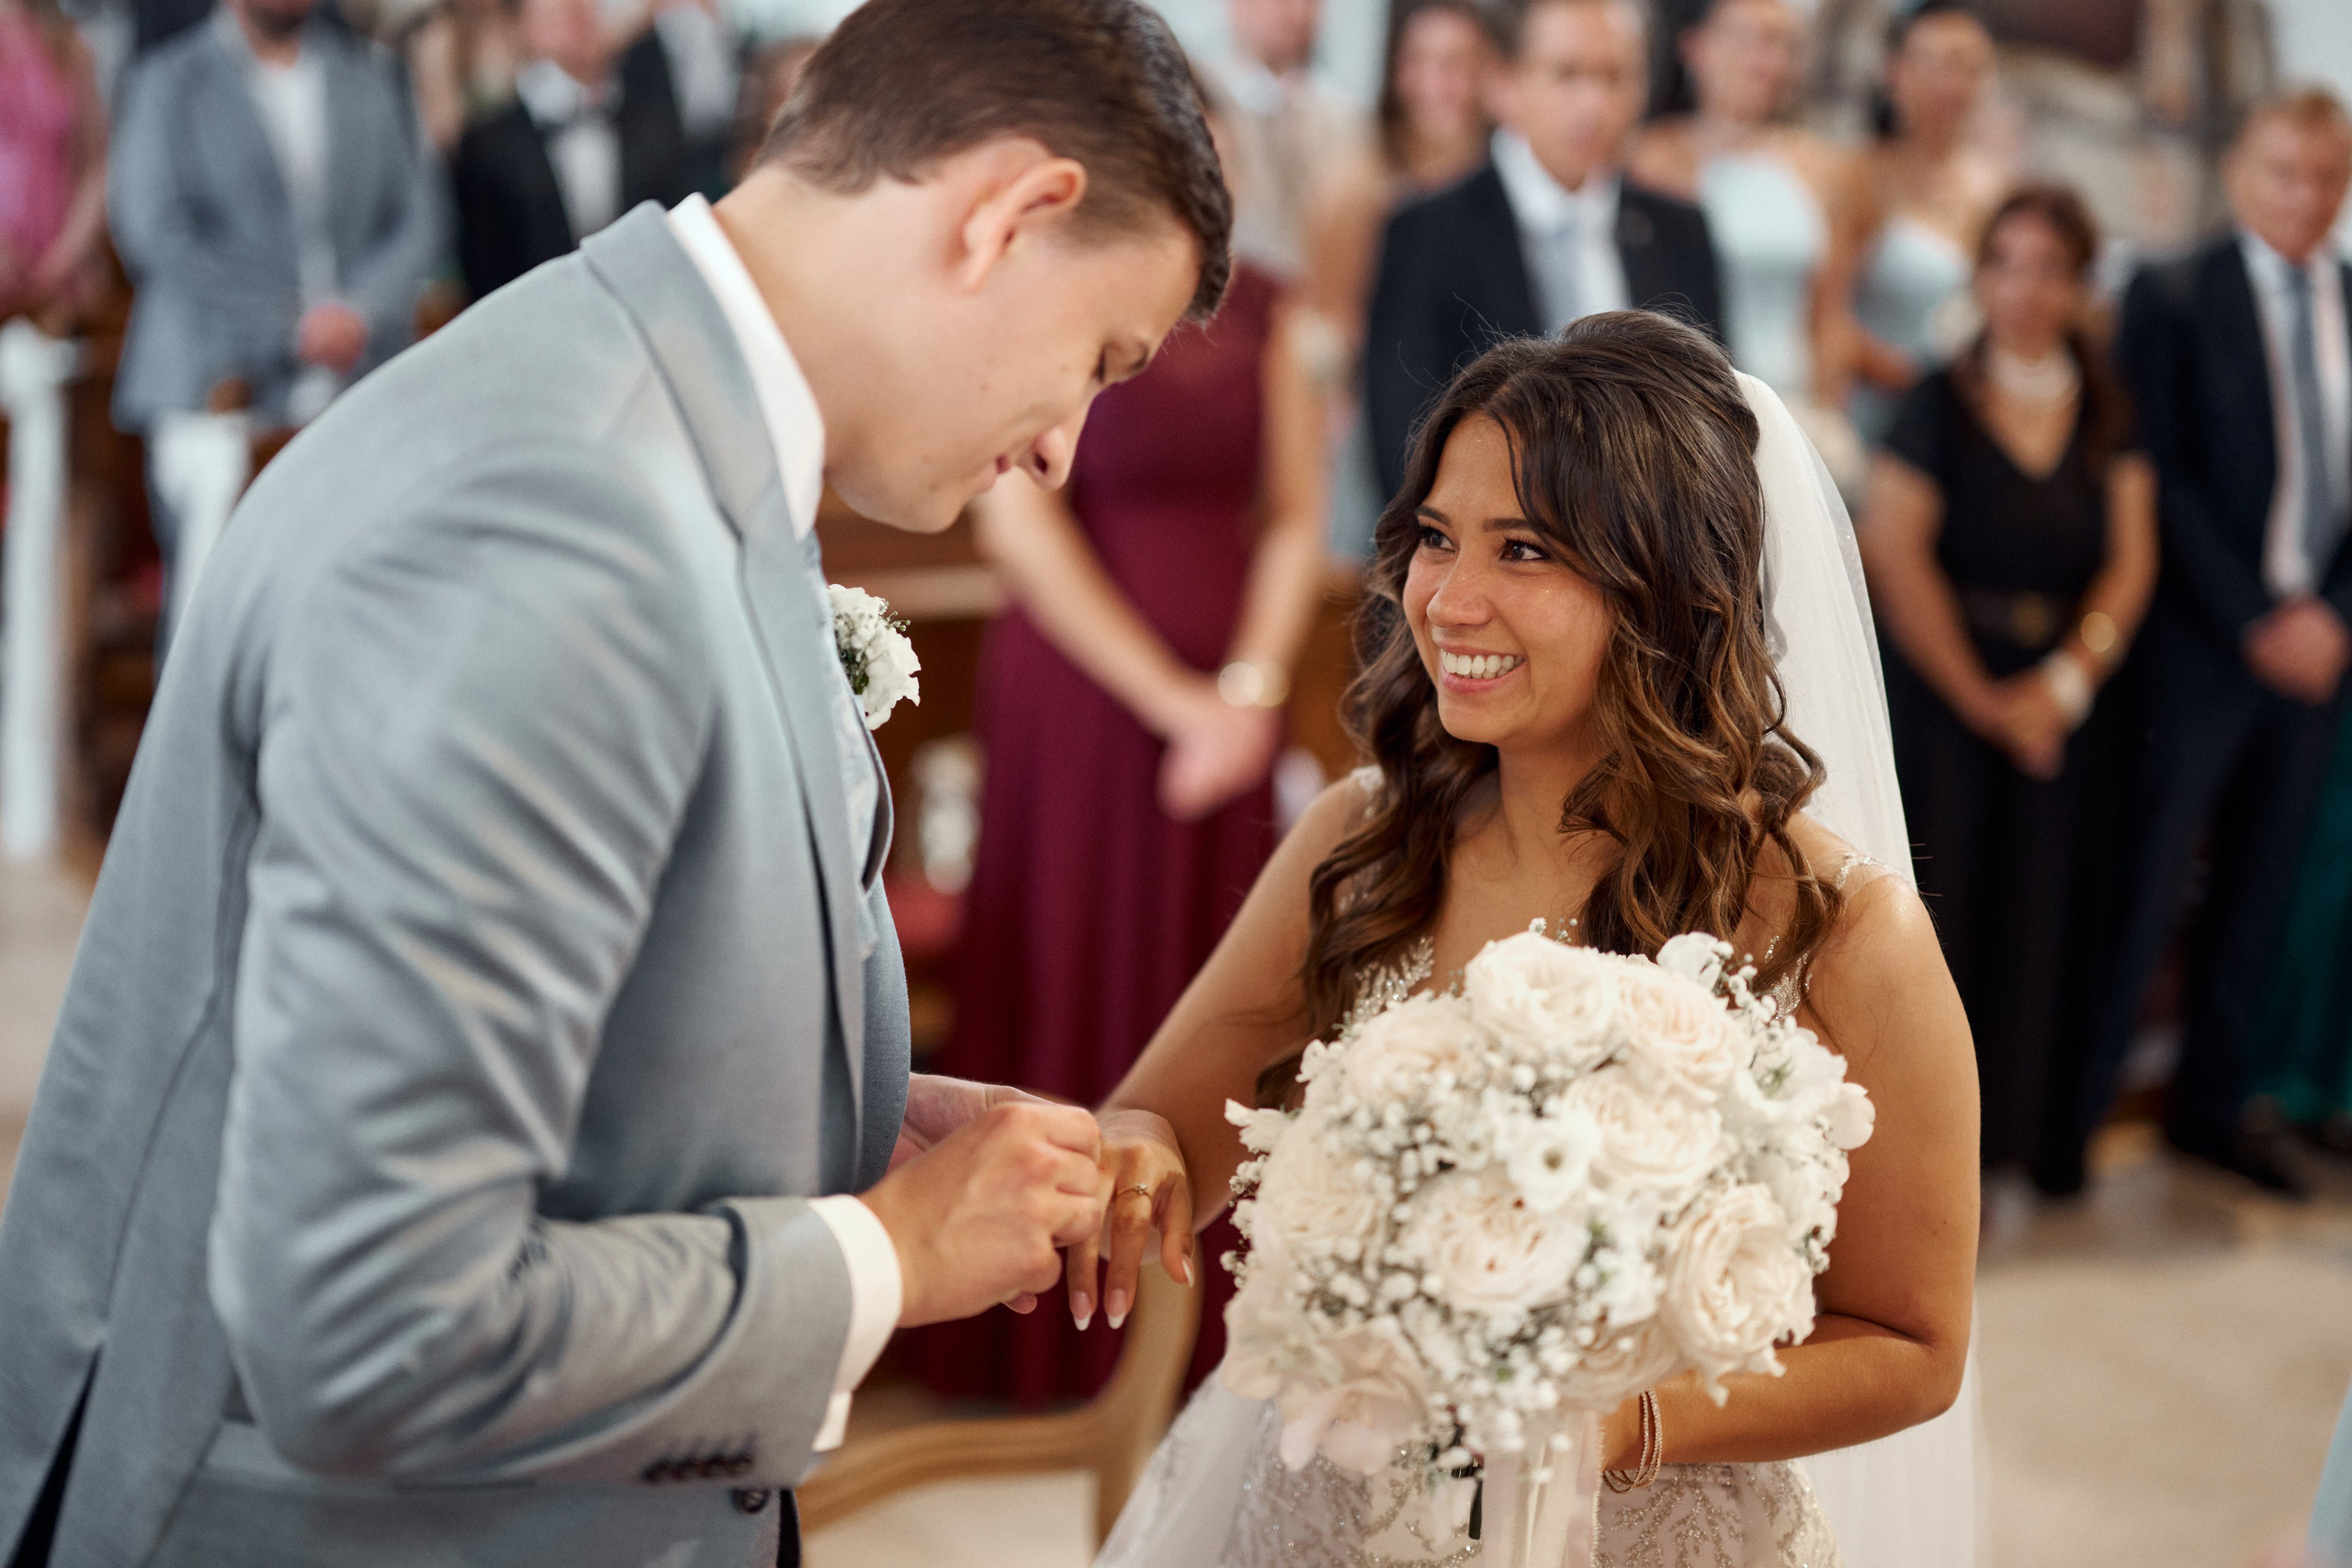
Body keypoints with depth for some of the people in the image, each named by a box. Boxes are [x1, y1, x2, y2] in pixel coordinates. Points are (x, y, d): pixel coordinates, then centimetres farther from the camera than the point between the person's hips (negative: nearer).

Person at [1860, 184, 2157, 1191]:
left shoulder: (2109, 419, 8)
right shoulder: (1938, 406, -3)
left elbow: (2130, 562, 3)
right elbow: (1897, 557, -10)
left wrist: (2065, 683, -11)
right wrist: (1981, 699, -12)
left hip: (2068, 701, 3)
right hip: (1944, 691, -3)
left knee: (2047, 912, 7)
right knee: (1941, 908, -3)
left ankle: (2027, 1134, 20)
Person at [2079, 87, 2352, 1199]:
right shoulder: (2175, 297, -4)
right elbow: (2164, 478, -9)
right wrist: (2251, 621, -13)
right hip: (2201, 641, -5)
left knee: (2259, 888, 12)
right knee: (2145, 886, -3)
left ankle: (2212, 1104, 23)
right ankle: (2076, 1102, 6)